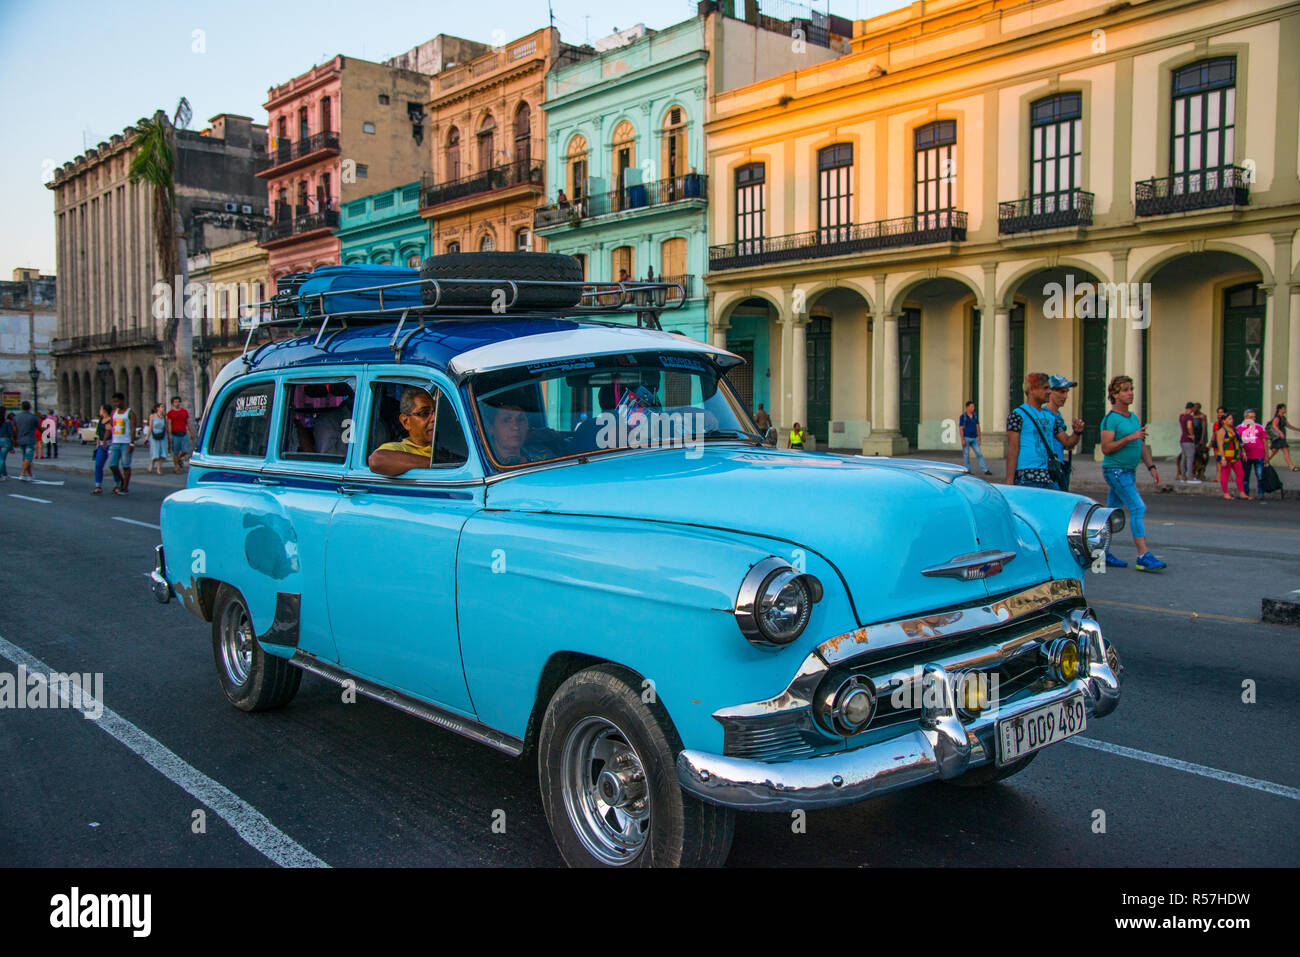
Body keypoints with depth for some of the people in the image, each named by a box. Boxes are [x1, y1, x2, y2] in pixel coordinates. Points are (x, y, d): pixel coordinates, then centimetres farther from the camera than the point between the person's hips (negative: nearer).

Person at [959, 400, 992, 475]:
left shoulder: (975, 416, 8)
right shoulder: (963, 416, -6)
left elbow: (978, 427, 10)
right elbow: (961, 429, -9)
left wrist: (979, 438, 4)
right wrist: (962, 440, -16)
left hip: (974, 438, 4)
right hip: (966, 438, -4)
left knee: (979, 454, 0)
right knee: (966, 455, 1)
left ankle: (986, 470, -2)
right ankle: (967, 471, 9)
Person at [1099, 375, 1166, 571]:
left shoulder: (1133, 417, 15)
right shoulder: (1110, 418, -12)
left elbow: (1141, 445, 21)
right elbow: (1106, 448, -18)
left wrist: (1151, 467, 15)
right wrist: (1129, 438, -25)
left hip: (1129, 472, 9)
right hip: (1115, 471, -9)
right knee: (1137, 508, -15)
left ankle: (1102, 553, 17)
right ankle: (1143, 556, -17)